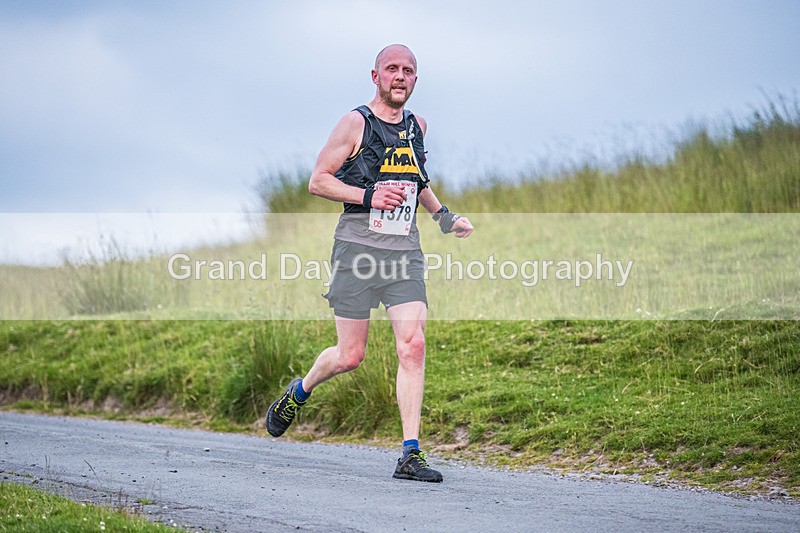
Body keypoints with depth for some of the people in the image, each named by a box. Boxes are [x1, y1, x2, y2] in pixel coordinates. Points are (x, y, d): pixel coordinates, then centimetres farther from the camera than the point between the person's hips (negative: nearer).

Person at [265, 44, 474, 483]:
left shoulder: (416, 126, 14)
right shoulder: (356, 123, -3)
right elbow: (317, 181, -5)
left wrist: (443, 216, 18)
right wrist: (368, 195, -17)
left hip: (404, 249, 4)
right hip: (358, 247, -4)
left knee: (413, 344, -11)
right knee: (350, 356, 0)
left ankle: (411, 454, -10)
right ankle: (299, 392, 33)